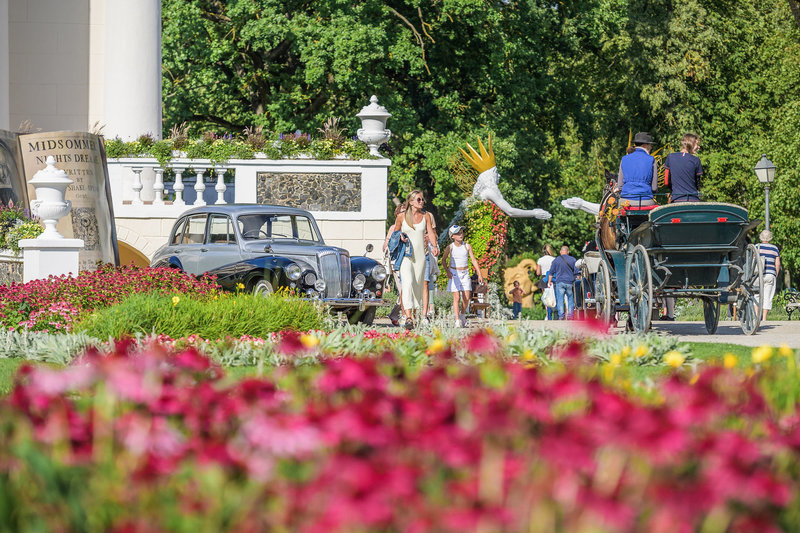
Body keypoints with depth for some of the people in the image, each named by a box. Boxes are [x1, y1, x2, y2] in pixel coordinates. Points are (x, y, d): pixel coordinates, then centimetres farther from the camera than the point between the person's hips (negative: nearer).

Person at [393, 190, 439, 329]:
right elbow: (395, 233, 13)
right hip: (405, 255, -3)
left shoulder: (426, 216, 6)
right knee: (407, 283, -20)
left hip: (420, 255, 3)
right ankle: (408, 317, -29)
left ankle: (412, 311, 27)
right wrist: (400, 237, -9)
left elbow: (431, 233, -1)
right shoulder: (401, 217, 1)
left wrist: (434, 246, -19)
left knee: (418, 285, 8)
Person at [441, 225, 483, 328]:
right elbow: (443, 260, 8)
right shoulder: (450, 248, -5)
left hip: (465, 273, 2)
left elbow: (473, 260, 1)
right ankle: (457, 320, -10)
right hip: (454, 273, -2)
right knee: (456, 297, -9)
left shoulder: (467, 246, -1)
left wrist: (479, 274, -3)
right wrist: (447, 272, -5)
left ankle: (463, 314, 23)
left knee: (466, 298, -4)